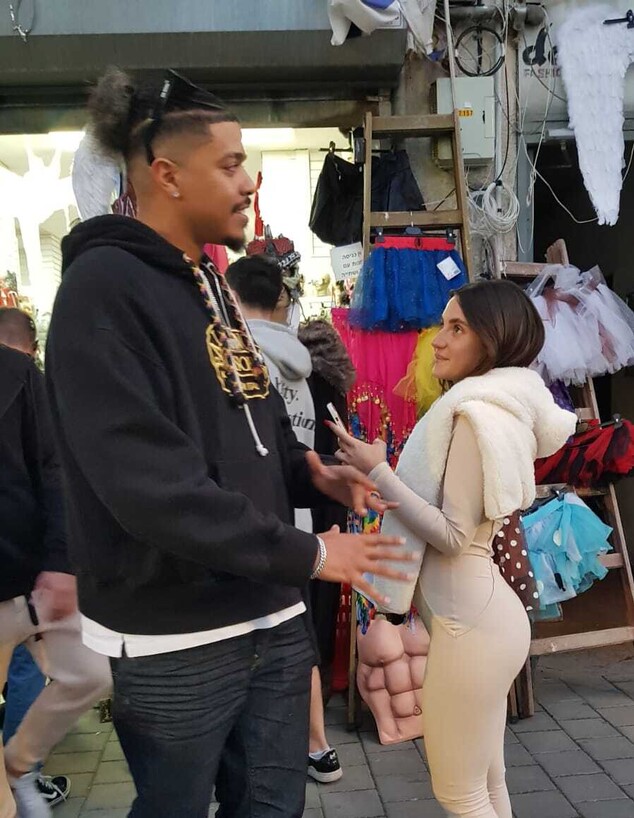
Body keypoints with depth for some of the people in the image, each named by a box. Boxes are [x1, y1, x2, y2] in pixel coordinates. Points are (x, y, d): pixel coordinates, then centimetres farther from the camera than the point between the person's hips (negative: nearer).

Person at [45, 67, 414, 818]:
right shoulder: (104, 288, -16)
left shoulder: (211, 286, 13)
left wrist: (308, 471, -2)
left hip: (271, 617, 8)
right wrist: (305, 555, -20)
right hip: (177, 639, -7)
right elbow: (147, 482, -25)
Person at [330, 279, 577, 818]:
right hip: (479, 608, 10)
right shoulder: (501, 405, 11)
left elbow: (454, 535, -19)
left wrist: (378, 472, -19)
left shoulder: (476, 412, -18)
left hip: (468, 618, -10)